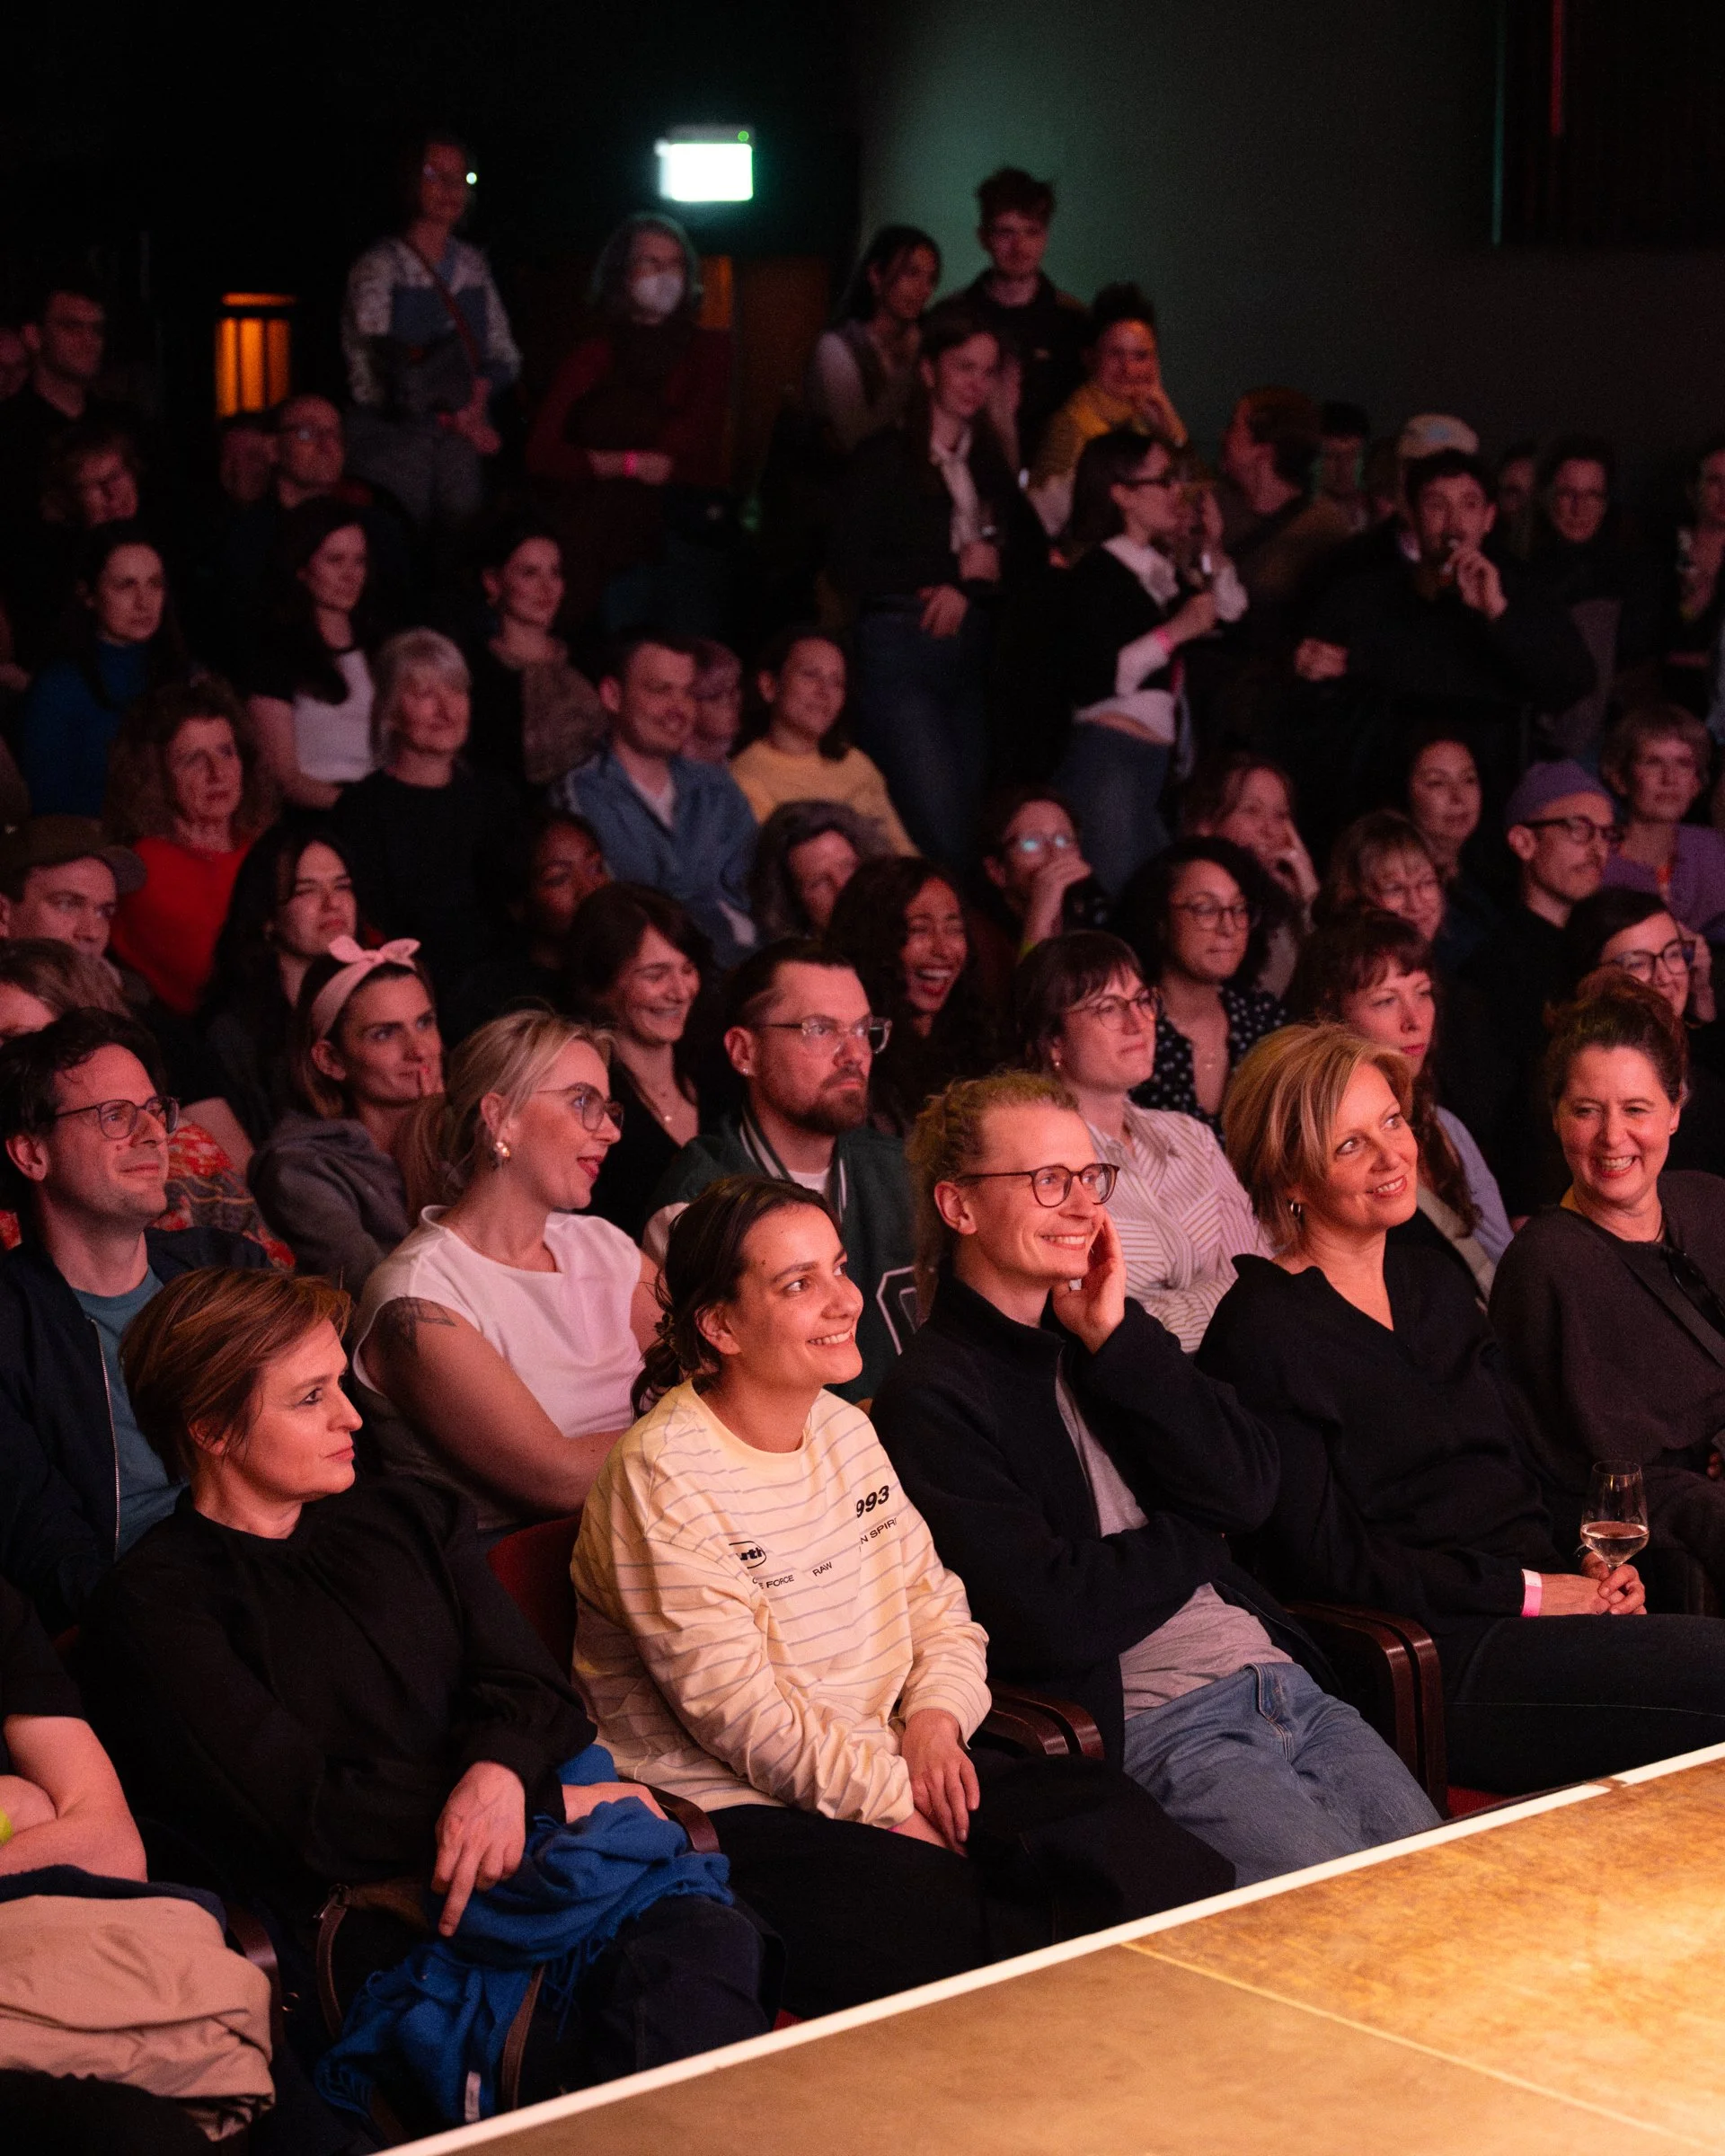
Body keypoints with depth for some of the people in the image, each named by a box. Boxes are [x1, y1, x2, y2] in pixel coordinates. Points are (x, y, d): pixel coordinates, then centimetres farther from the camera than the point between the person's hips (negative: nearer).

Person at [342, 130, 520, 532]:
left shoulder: (472, 265, 14)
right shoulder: (380, 267, -3)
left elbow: (505, 355, 15)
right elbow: (369, 375, -10)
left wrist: (481, 387, -7)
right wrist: (454, 418, -10)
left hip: (462, 448, 5)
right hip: (395, 440, -5)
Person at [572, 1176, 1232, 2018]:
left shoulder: (846, 1429, 14)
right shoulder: (662, 1477, -12)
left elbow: (938, 1606, 17)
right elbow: (738, 1712, -17)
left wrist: (935, 1716, -5)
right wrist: (897, 1812, -18)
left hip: (889, 1768, 8)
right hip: (733, 1811, -7)